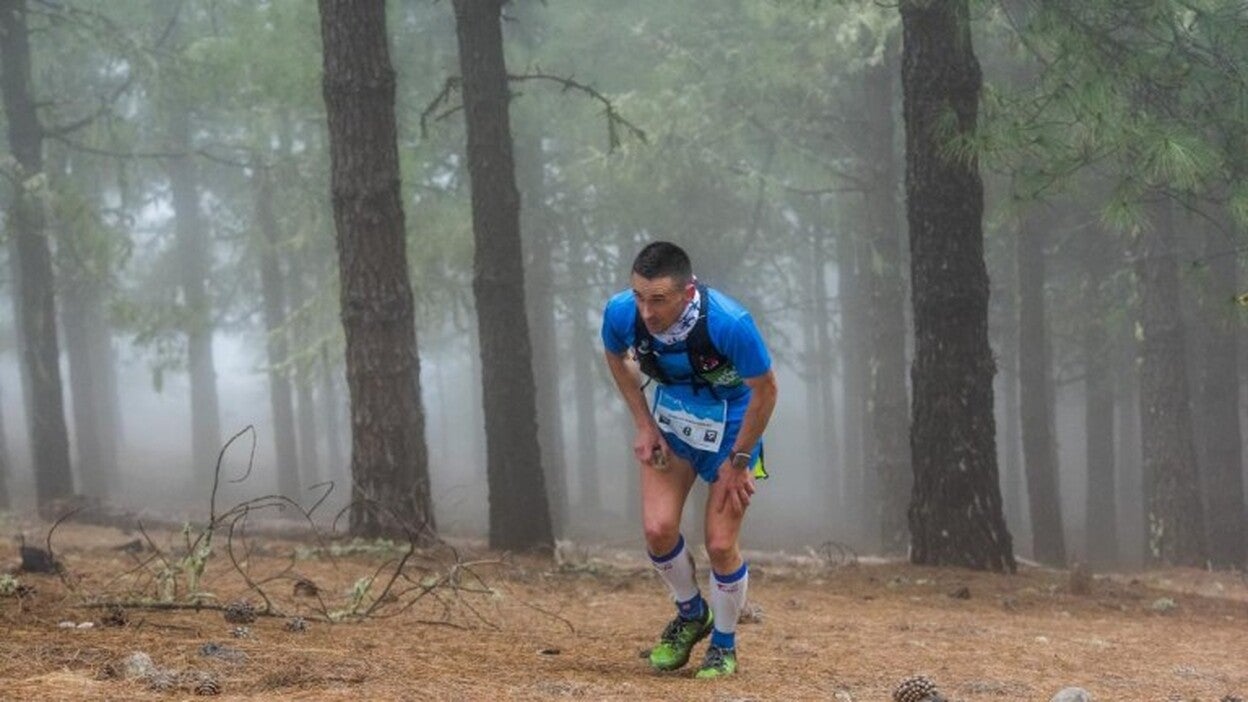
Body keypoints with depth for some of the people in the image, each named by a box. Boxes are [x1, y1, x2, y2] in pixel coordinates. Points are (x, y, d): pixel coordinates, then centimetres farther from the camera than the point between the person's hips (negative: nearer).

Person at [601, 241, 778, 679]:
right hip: (671, 415, 3)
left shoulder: (729, 323, -36)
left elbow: (764, 389, -20)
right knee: (658, 528, -11)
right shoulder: (621, 312, -24)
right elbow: (616, 357, 2)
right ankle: (691, 614, 19)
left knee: (720, 543, -7)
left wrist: (738, 461, -13)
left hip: (731, 422, -3)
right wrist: (644, 425, -3)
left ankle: (724, 645, 19)